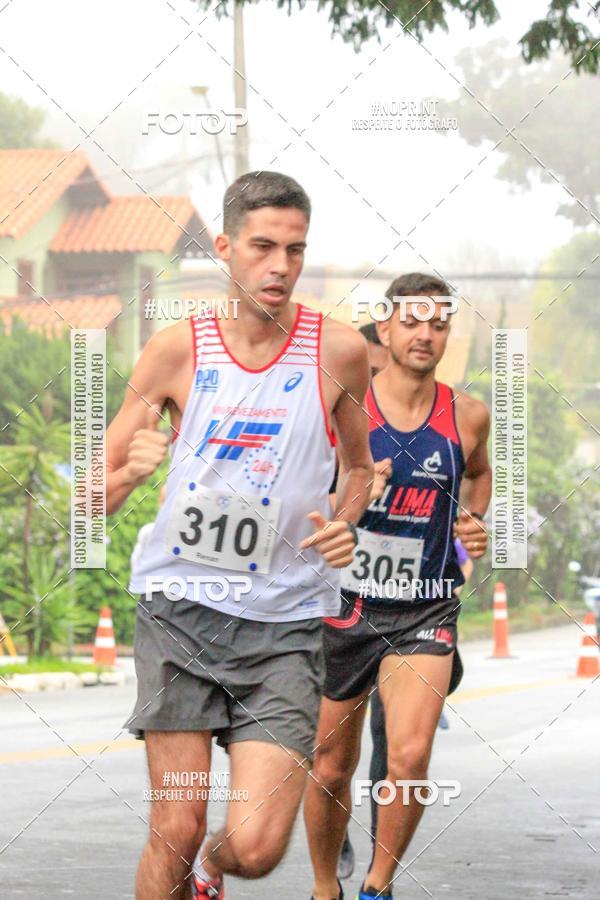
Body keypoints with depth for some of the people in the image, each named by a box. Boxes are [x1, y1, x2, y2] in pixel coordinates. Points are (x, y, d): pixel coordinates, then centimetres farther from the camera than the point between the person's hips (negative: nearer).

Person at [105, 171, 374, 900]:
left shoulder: (338, 352, 1)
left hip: (285, 623, 0)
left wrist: (344, 523, -2)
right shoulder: (177, 351, 0)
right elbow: (95, 498, 3)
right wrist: (132, 471, -20)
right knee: (176, 832, -7)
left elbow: (359, 466, 20)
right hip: (181, 605, 0)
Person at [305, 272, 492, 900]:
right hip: (344, 606, 0)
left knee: (410, 755, -19)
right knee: (331, 767, 10)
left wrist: (475, 523, 7)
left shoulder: (467, 416, 0)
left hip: (425, 613, 0)